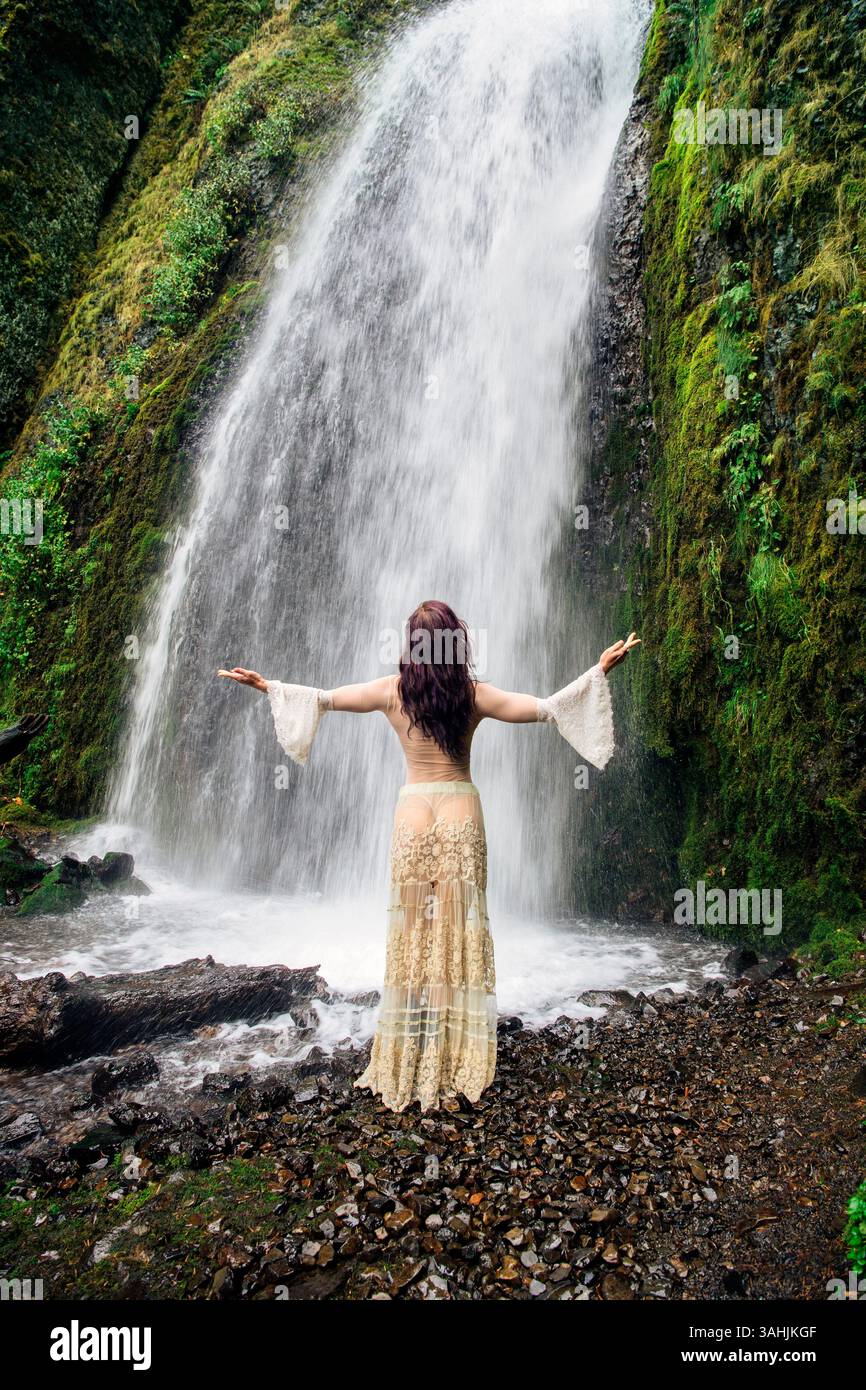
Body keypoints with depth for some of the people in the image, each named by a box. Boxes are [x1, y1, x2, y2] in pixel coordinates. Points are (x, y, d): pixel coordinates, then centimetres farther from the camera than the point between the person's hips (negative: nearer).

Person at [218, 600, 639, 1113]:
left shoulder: (393, 691, -4)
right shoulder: (473, 694, -7)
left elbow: (323, 698, 6)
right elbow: (546, 708, -3)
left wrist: (266, 685, 21)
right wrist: (599, 671, 5)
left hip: (413, 816, 1)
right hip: (462, 817, -1)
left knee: (413, 937, 9)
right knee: (461, 935, 7)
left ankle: (410, 1060, 19)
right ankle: (459, 1060, 16)